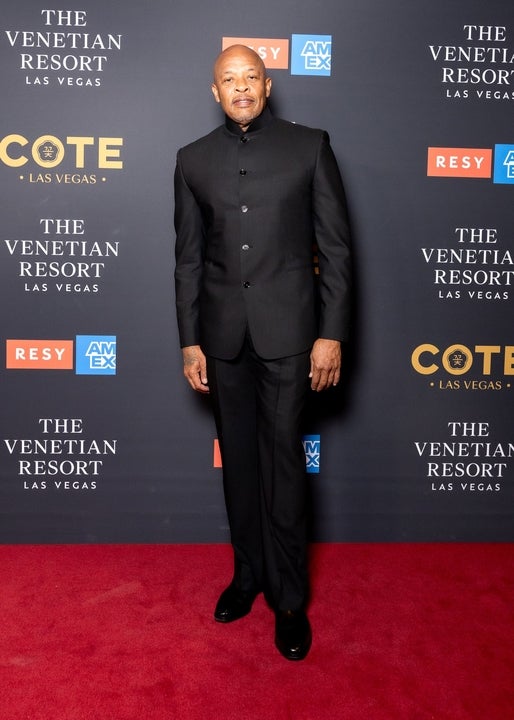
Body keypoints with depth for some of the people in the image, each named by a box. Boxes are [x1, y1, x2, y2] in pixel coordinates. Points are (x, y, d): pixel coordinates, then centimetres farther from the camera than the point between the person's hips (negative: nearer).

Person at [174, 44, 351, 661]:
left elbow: (335, 247, -1)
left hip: (288, 330, -3)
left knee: (283, 461, 1)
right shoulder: (193, 159, 9)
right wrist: (190, 341, 5)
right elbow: (188, 257, 9)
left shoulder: (309, 146, 1)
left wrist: (331, 333, -7)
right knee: (238, 459, 12)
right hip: (223, 333, 3)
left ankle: (289, 598, 15)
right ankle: (248, 573, 30)